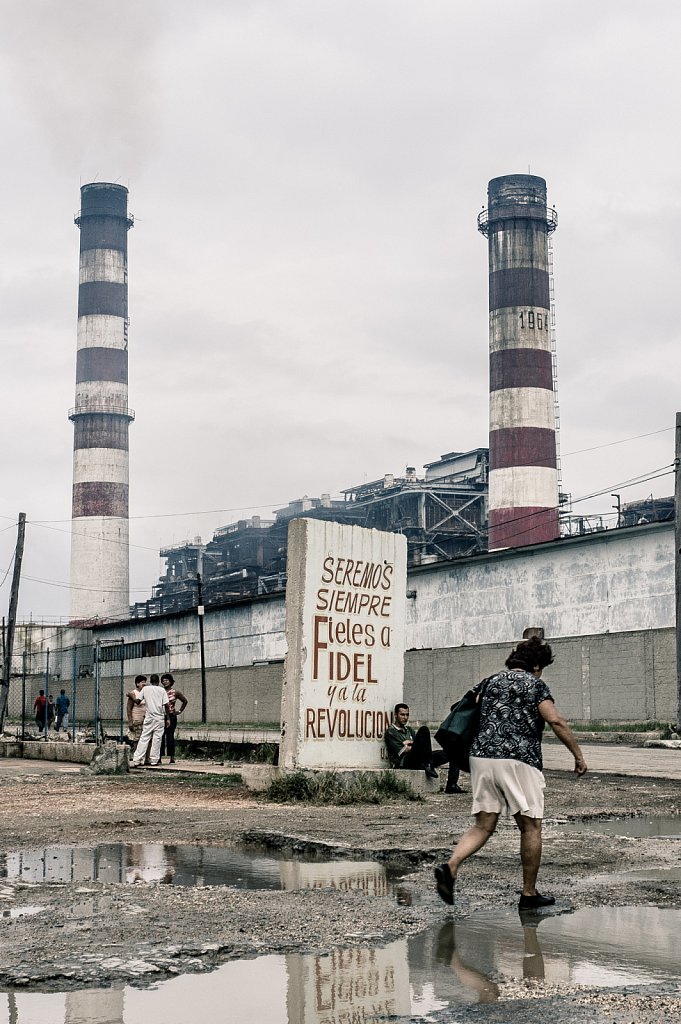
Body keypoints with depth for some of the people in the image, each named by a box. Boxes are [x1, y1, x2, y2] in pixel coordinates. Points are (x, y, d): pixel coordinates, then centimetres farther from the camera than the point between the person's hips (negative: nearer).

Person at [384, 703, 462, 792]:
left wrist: (409, 743, -1)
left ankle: (452, 786, -15)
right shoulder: (390, 732, 6)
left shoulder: (409, 730, 30)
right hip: (404, 762, -8)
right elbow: (401, 751, -7)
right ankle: (428, 765, -30)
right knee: (424, 730, -25)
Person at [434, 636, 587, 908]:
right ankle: (529, 894, 12)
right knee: (531, 826, 7)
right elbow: (556, 721, -7)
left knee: (483, 826, 7)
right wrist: (578, 755, -2)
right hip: (518, 761, -5)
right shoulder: (534, 684, 3)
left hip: (481, 758, 5)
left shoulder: (489, 682, 19)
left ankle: (450, 866, -17)